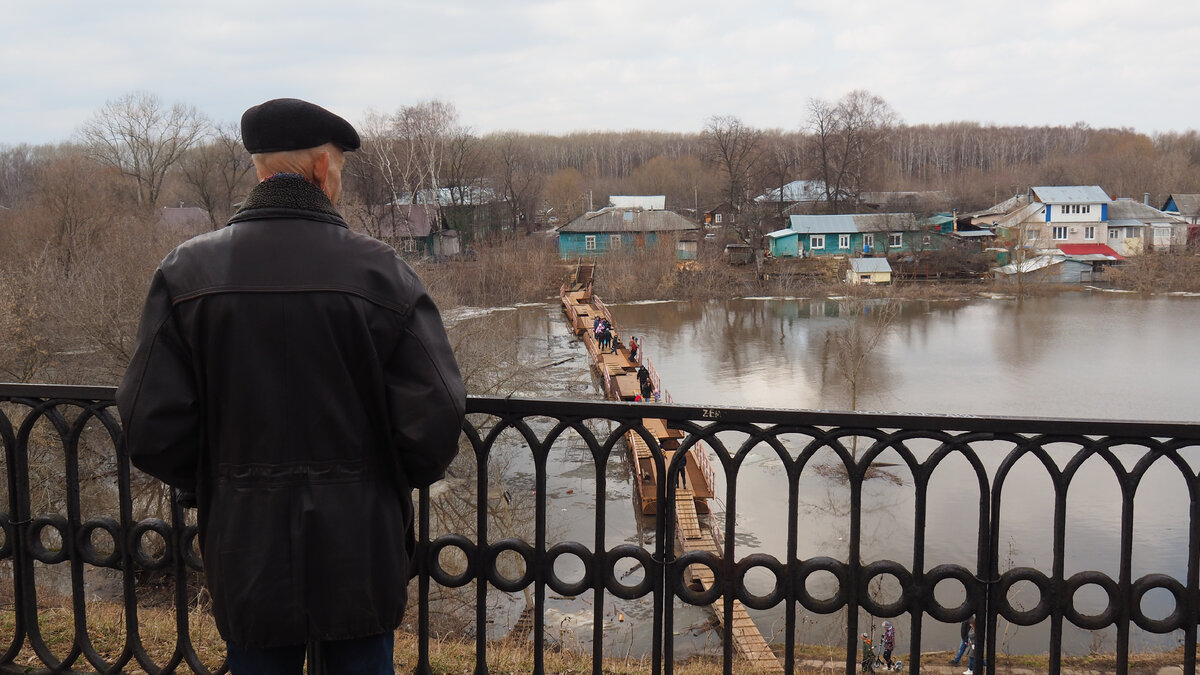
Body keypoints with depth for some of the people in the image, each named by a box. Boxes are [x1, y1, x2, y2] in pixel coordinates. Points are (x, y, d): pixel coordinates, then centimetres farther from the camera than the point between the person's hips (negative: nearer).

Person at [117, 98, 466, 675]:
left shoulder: (185, 273, -6)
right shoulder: (380, 271, -12)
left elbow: (150, 428, -8)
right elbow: (434, 423, -15)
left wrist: (210, 486, 11)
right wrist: (394, 479, 6)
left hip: (245, 553, 2)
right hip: (359, 556, -1)